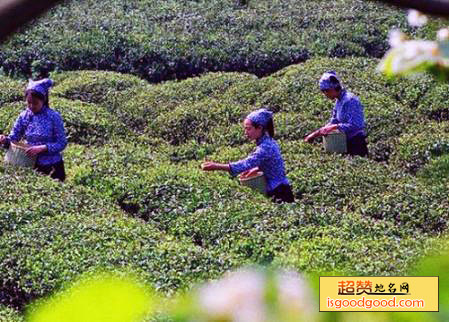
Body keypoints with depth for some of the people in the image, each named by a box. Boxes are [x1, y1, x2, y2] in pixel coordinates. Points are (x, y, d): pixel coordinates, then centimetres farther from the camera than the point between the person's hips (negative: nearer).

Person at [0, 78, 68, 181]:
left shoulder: (53, 116, -12)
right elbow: (13, 138, 1)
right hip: (31, 165, 3)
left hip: (52, 167, -3)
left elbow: (61, 143, -11)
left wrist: (42, 148, -24)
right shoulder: (24, 116, -1)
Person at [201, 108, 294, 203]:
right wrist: (255, 169, 6)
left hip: (280, 193, -10)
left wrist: (216, 166, -33)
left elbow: (245, 164, -30)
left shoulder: (265, 147, -22)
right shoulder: (268, 142, 8)